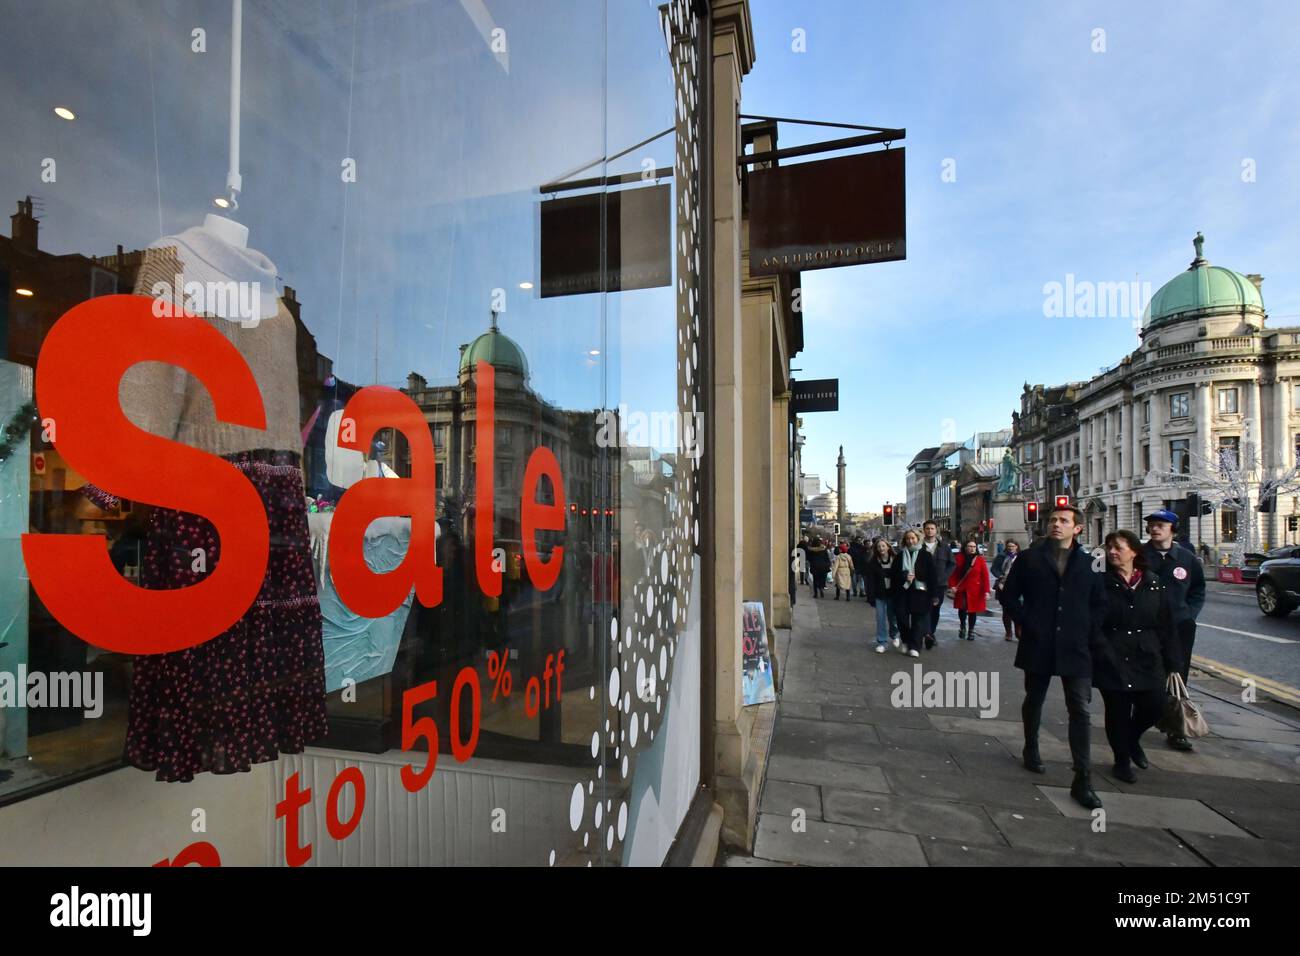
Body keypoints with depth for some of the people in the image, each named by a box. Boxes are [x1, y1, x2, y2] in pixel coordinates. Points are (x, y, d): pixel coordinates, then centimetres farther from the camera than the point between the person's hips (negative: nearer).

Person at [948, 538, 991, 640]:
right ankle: (963, 627, 29)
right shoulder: (960, 558, -2)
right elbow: (954, 573, 0)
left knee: (972, 611, 6)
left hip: (975, 591, -1)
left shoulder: (980, 559, -5)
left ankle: (971, 631, 24)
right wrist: (952, 586, -11)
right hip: (961, 590, 1)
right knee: (962, 609, 1)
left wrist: (986, 591, -12)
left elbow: (985, 576, -7)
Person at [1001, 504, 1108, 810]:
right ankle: (1031, 750, 37)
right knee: (1034, 701, 15)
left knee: (1080, 710, -2)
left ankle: (1082, 780, 4)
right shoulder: (1029, 558, 1)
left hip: (1076, 647, 0)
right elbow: (1009, 595, 4)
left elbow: (1100, 603, 10)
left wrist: (1087, 630, -1)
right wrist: (1026, 623, -5)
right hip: (1038, 644, 0)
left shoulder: (1088, 563, 4)